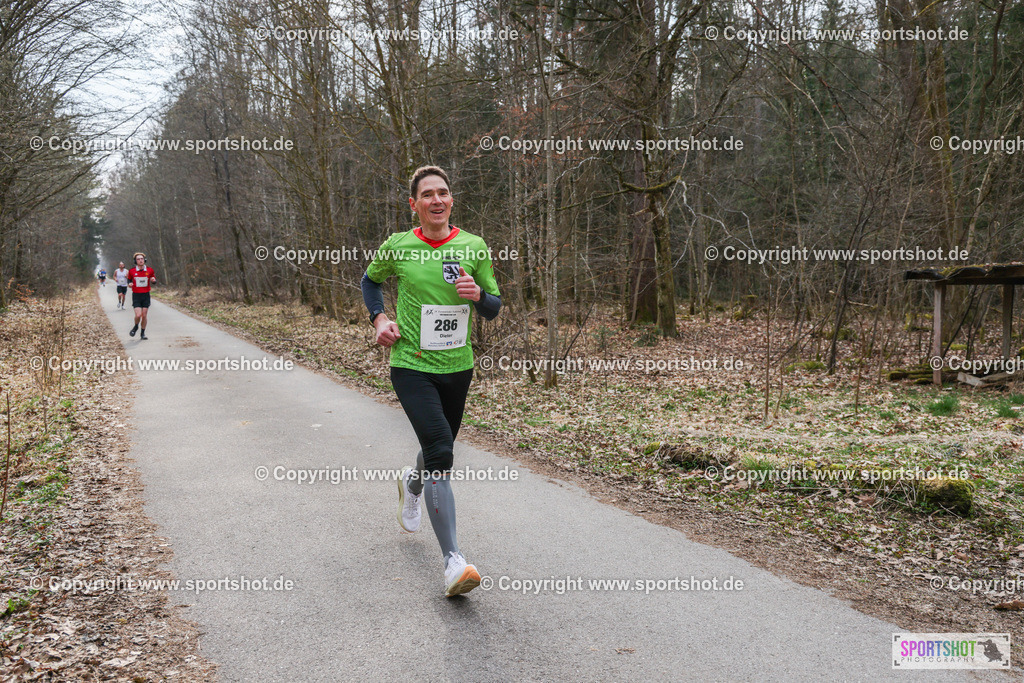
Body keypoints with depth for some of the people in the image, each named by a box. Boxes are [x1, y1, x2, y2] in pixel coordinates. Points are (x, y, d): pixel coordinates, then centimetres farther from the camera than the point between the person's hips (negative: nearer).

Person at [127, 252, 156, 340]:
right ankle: (136, 327, 19)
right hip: (136, 296, -1)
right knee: (138, 315, -13)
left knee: (144, 316, 2)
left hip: (146, 295, 1)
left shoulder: (150, 270, 0)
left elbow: (154, 279, 13)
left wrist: (153, 280, -10)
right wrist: (129, 284, -7)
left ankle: (143, 333, 17)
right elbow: (129, 279, 15)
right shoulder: (132, 271, -2)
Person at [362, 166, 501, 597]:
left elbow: (494, 309, 5)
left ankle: (413, 483, 59)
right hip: (411, 365, -3)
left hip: (457, 367, 3)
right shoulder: (397, 247, -4)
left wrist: (478, 295, -17)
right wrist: (379, 319, 0)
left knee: (439, 449, 21)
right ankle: (451, 560, -18)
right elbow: (371, 281, 16)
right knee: (440, 453, -20)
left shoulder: (474, 247, -1)